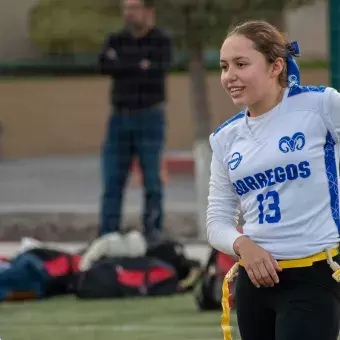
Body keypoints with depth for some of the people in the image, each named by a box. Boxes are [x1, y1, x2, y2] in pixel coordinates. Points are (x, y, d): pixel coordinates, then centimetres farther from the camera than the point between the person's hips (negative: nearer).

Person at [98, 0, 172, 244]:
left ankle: (153, 234, 2)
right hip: (120, 118, 4)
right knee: (112, 182, 0)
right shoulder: (115, 40, 9)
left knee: (152, 181, -3)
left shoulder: (162, 41, -2)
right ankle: (107, 236, 1)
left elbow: (159, 70, -17)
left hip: (149, 118, -4)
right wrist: (140, 66, -13)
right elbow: (104, 66, -7)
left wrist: (121, 65, -11)